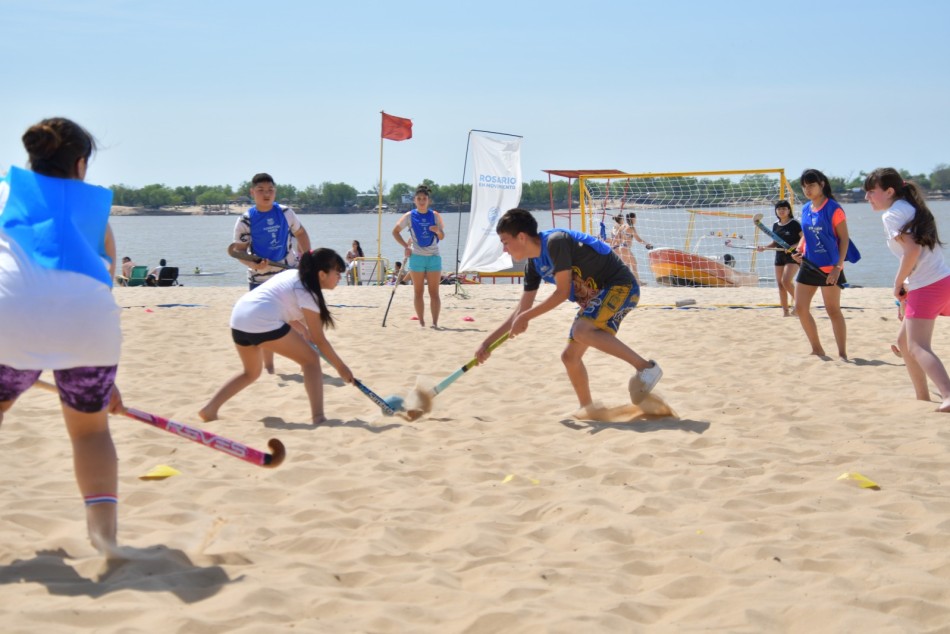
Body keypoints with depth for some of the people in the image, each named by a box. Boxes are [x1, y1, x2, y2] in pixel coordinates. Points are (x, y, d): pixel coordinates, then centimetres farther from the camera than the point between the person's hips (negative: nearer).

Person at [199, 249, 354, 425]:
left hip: (238, 319, 9)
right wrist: (341, 367, 4)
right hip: (263, 323, -9)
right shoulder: (307, 292, -3)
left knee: (251, 372, 29)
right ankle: (318, 417, -6)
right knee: (310, 359, 3)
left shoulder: (294, 275, 21)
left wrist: (302, 329, 31)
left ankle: (209, 410, 21)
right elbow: (319, 340, -2)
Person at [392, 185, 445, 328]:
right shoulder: (409, 216, 1)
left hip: (434, 257, 0)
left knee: (434, 292, -2)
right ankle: (421, 322, 5)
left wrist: (438, 231, -19)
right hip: (416, 257, 0)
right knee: (418, 291, 1)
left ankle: (435, 322, -2)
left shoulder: (435, 216, 3)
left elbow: (442, 237, 5)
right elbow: (395, 231, 10)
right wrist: (406, 246, 0)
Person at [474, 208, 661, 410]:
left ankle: (646, 368, -28)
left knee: (581, 331, -32)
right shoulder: (533, 265, 6)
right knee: (569, 356, 6)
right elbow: (521, 311, 13)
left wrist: (525, 317, -14)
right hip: (594, 297, 10)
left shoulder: (556, 242, -21)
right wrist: (487, 342, 9)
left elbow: (563, 292, -20)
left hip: (621, 286, -10)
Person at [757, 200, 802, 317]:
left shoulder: (794, 224, -8)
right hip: (779, 257, 7)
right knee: (780, 284, 4)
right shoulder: (775, 226, 10)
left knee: (786, 281, -22)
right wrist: (764, 247, 3)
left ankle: (796, 300, 1)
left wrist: (793, 247, -23)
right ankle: (785, 310, 10)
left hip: (793, 257, -7)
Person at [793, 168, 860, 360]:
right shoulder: (805, 209, 8)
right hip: (809, 265, 7)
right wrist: (799, 251, -1)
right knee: (800, 308, 5)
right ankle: (817, 349, 18)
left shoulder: (833, 208, -11)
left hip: (830, 267, -7)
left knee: (833, 311, -2)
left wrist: (838, 267, -18)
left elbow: (844, 239, -11)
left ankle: (842, 354, 8)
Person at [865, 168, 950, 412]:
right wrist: (907, 282, 12)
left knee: (917, 346, -13)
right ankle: (922, 397, 22)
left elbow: (912, 250, -19)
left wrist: (898, 283, -8)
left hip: (928, 286, -9)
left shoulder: (892, 214, -9)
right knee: (904, 340, 20)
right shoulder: (910, 208, 18)